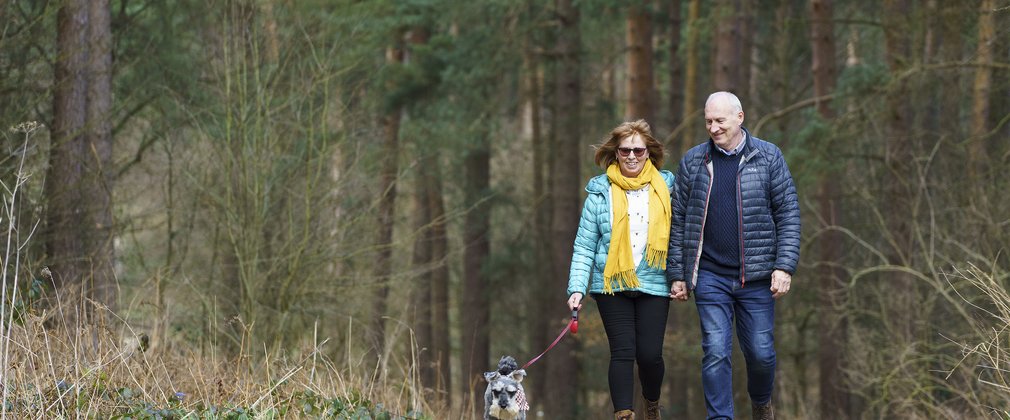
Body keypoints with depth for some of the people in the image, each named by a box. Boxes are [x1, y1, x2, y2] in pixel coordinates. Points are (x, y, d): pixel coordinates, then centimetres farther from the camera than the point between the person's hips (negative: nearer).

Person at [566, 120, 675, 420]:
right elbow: (584, 246, 3)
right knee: (623, 352, -7)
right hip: (612, 283, 0)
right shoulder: (601, 192, 2)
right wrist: (577, 288, -6)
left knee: (650, 353, -3)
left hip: (654, 283, 1)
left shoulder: (665, 187, 5)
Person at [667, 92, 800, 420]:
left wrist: (784, 266, -8)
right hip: (710, 277, 1)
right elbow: (679, 221, 9)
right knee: (715, 352, -6)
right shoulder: (693, 161, 5)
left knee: (760, 352, 5)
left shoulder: (768, 157, 1)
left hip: (756, 276, -1)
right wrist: (677, 274, 5)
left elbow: (788, 214, 0)